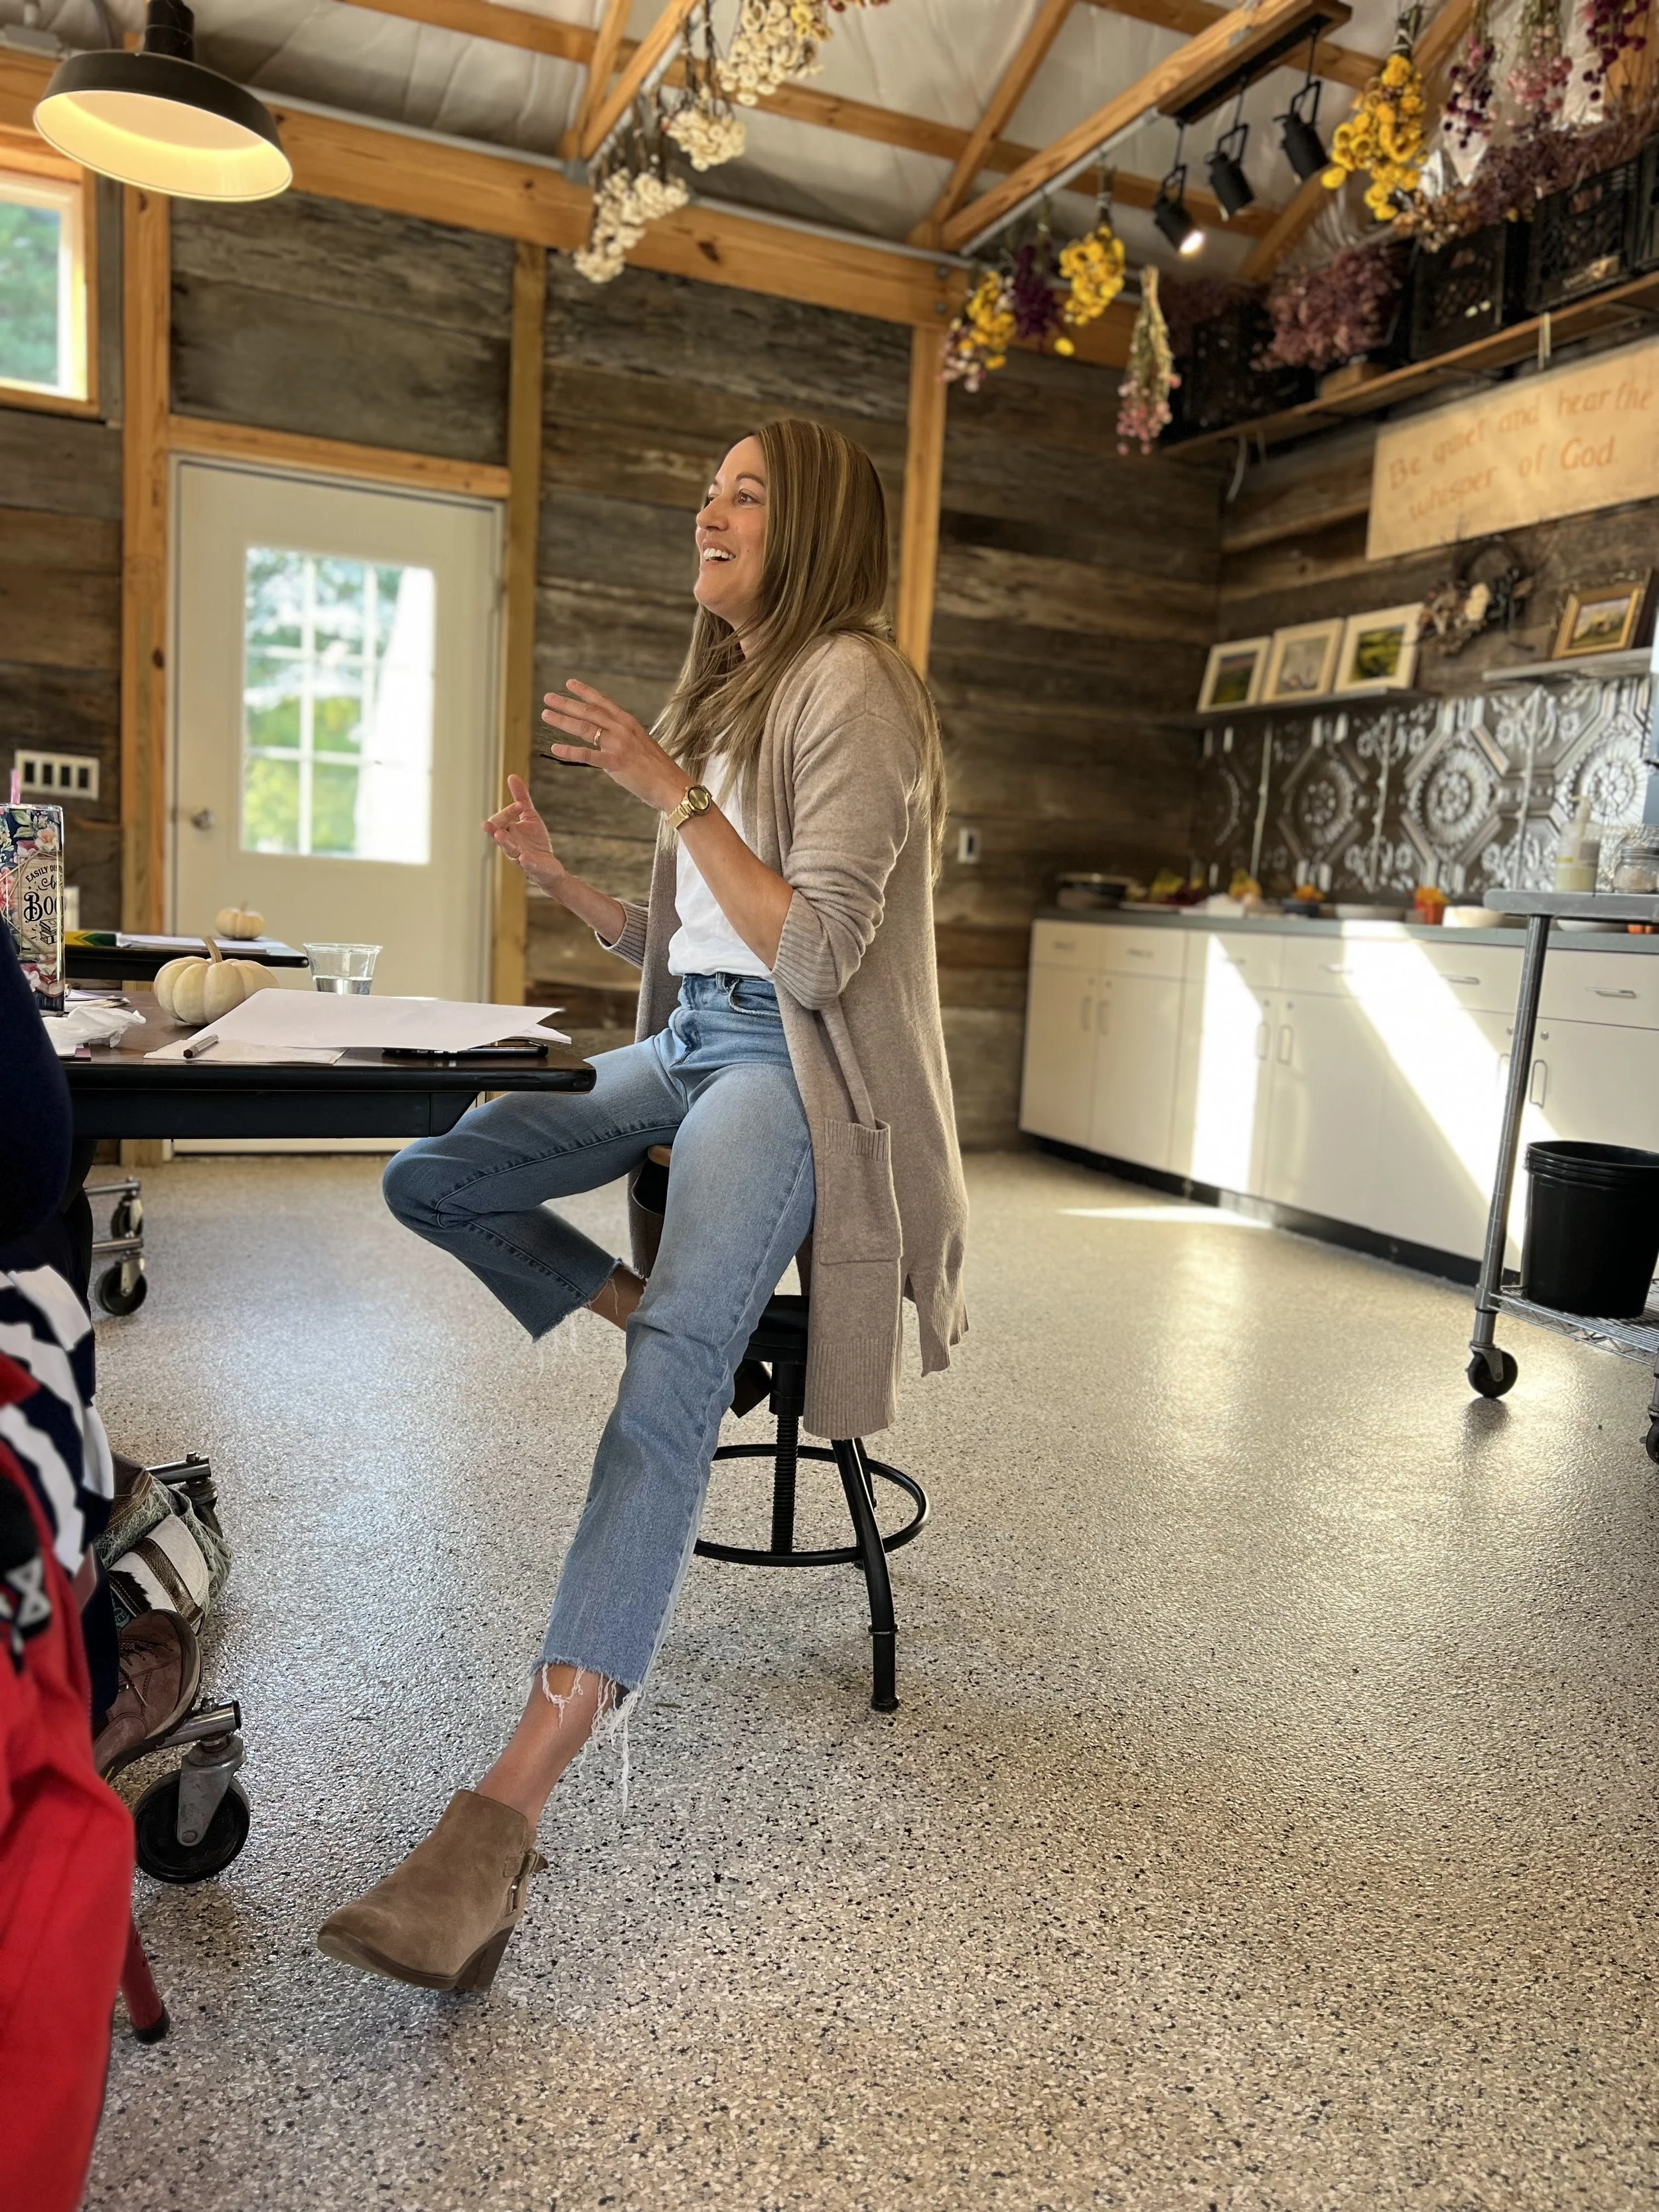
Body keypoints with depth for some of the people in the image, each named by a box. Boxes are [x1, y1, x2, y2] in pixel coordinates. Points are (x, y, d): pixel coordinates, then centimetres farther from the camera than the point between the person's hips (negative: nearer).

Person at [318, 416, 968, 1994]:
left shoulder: (850, 687, -7)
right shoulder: (728, 694, 21)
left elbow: (816, 957, -18)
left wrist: (672, 790, -19)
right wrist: (556, 877, 7)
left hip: (793, 1067, -9)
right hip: (684, 1046, 9)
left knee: (683, 1357, -32)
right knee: (426, 1178, -3)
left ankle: (514, 1800, -38)